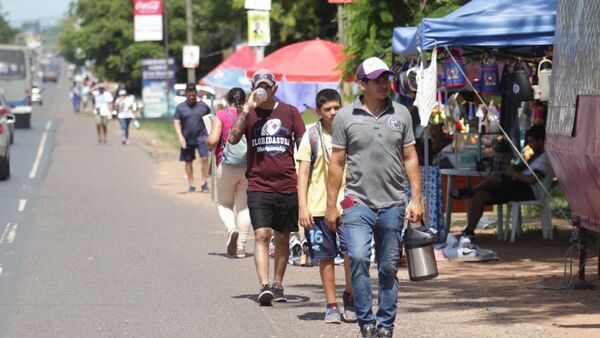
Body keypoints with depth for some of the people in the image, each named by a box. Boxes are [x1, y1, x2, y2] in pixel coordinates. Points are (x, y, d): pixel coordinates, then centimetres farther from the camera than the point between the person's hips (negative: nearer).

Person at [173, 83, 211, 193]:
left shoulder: (203, 106, 5)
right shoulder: (180, 107, 3)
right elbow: (176, 123, 1)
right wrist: (180, 137, -10)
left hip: (201, 136, -1)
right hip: (187, 139, 1)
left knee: (204, 158, -16)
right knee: (188, 161, 7)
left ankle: (204, 182, -9)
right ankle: (191, 185, 17)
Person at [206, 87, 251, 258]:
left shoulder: (221, 115, -5)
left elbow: (212, 141, -13)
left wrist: (208, 144, 9)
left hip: (227, 166, -2)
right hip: (249, 166, 2)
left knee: (224, 204, 14)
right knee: (244, 206, 10)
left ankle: (232, 229, -16)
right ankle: (241, 247, 7)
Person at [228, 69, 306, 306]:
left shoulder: (290, 112, 8)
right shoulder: (248, 113, 5)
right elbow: (232, 138, -10)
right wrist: (247, 108, -15)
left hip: (287, 186, 2)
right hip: (259, 186, -2)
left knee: (282, 237, 10)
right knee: (261, 235, -13)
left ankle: (277, 285, 22)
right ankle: (264, 286, -20)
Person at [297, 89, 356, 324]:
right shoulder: (312, 136, 4)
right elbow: (303, 173, 4)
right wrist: (302, 207, -4)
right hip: (318, 206, 0)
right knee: (326, 257, 4)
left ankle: (350, 295, 8)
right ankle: (331, 305, 13)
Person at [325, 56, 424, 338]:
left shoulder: (401, 114, 8)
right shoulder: (345, 117, 2)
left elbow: (410, 158, 12)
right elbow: (336, 163, 5)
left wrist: (416, 199, 5)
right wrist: (331, 205, 2)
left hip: (393, 204, 2)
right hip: (358, 202, -2)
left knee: (389, 268, 7)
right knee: (358, 257, -20)